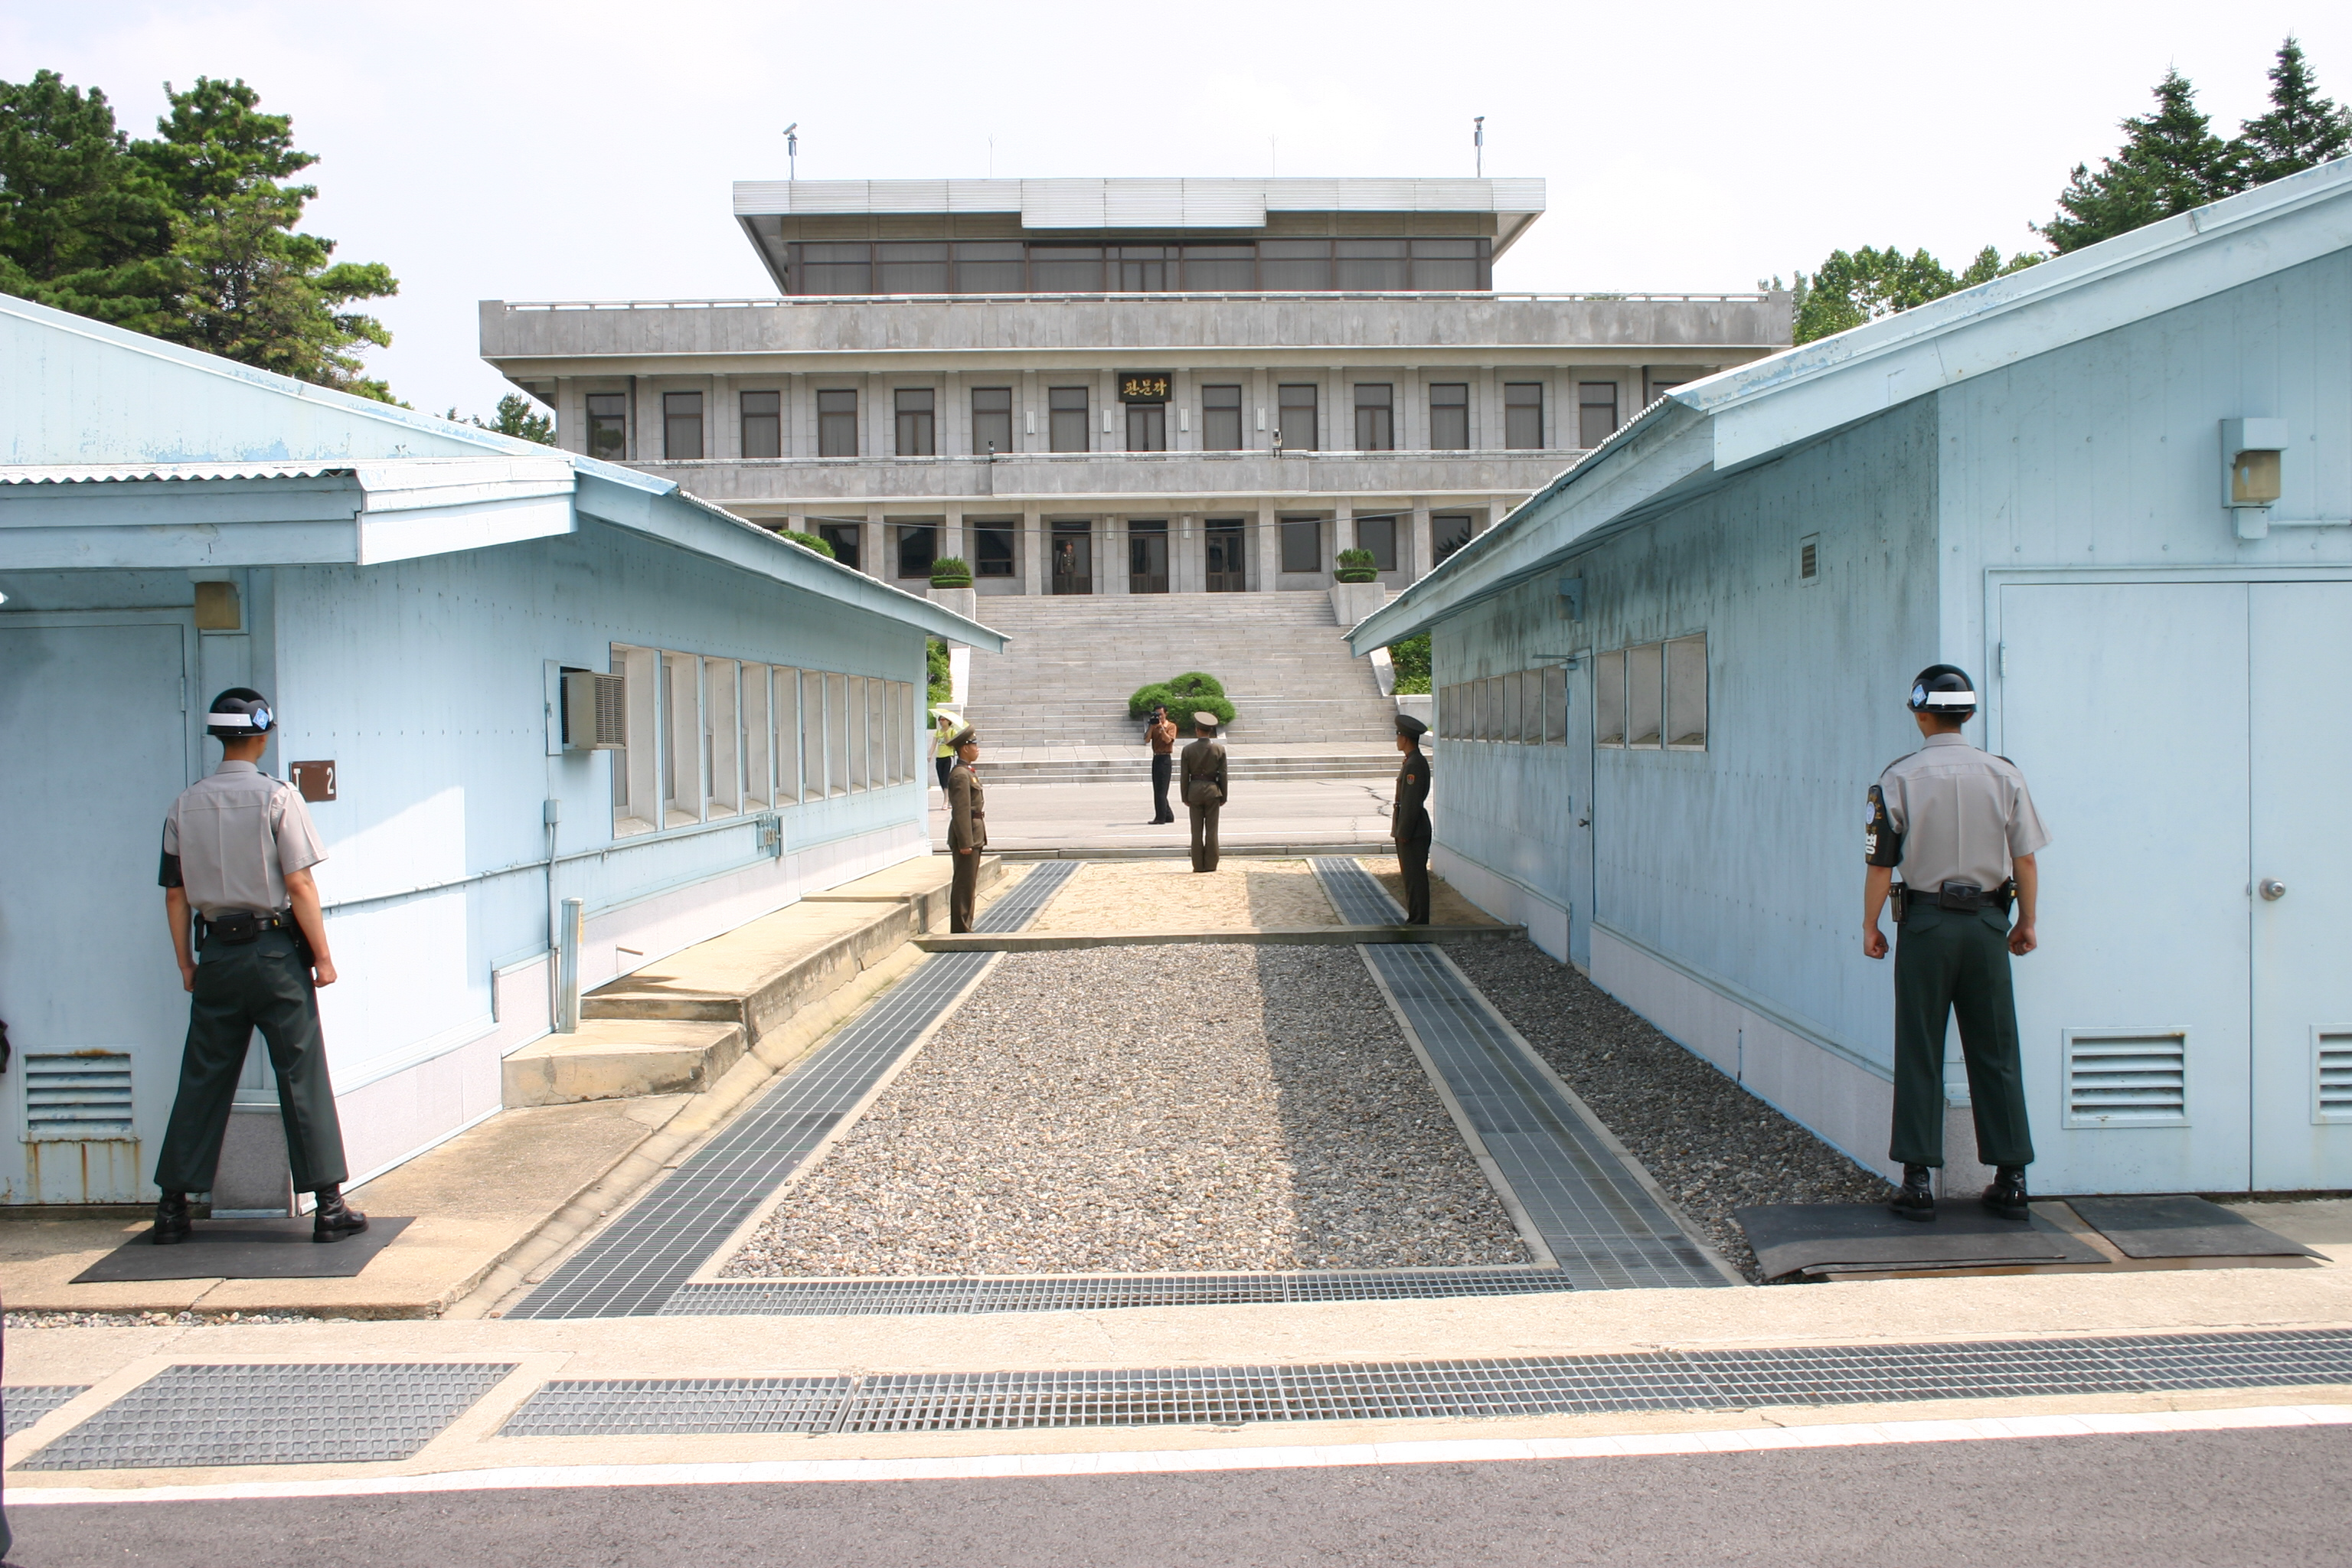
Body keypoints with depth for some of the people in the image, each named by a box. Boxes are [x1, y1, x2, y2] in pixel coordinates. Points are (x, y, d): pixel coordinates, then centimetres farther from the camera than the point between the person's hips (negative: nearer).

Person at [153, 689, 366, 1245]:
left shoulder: (185, 805, 4)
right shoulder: (277, 797, -9)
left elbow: (175, 892, 7)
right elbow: (299, 885, -12)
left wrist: (186, 964, 15)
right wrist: (323, 955, -6)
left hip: (217, 954, 4)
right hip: (274, 950, -4)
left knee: (202, 1081, 11)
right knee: (303, 1079, 1)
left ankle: (172, 1208, 16)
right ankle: (329, 1205, 3)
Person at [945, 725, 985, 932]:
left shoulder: (967, 773, 16)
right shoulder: (960, 775, -16)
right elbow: (961, 811, -21)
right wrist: (965, 843, -23)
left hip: (973, 837, 10)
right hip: (966, 836, -10)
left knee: (969, 885, 14)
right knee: (964, 885, -6)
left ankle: (964, 928, 21)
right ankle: (960, 930, -2)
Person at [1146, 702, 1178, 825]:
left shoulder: (1171, 726, -3)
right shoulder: (1154, 727, 12)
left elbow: (1168, 740, -17)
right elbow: (1147, 739, -2)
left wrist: (1161, 727, -23)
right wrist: (1152, 726, -10)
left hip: (1165, 759, -7)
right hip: (1156, 758, 7)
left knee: (1160, 790, -8)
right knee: (1158, 790, 9)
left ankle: (1160, 817, -6)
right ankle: (1168, 815, 17)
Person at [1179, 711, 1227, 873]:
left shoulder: (1188, 750, -5)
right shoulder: (1219, 749, -4)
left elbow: (1185, 775, -2)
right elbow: (1223, 775, -1)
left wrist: (1185, 797, 6)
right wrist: (1223, 797, 6)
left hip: (1194, 791, 0)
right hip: (1212, 790, 0)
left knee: (1197, 830, 5)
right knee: (1211, 829, 4)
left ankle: (1198, 865, 6)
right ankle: (1211, 864, 5)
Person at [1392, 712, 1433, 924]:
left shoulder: (1415, 765, -18)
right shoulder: (1414, 761, 14)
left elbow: (1411, 802, -21)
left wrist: (1403, 833, -19)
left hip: (1413, 832, -10)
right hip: (1411, 831, 10)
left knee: (1415, 878, -6)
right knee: (1412, 877, 14)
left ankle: (1418, 922, -3)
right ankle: (1415, 920, 20)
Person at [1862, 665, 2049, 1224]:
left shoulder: (1899, 778, -7)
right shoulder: (2004, 774, 0)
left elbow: (1881, 864, -7)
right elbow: (2025, 859, 2)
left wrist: (1870, 927, 4)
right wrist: (2027, 923, 14)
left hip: (1925, 921, -2)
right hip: (1987, 922, 2)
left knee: (1919, 1055, 4)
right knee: (1995, 1052, 9)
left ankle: (1918, 1179, 5)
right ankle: (2010, 1179, 13)